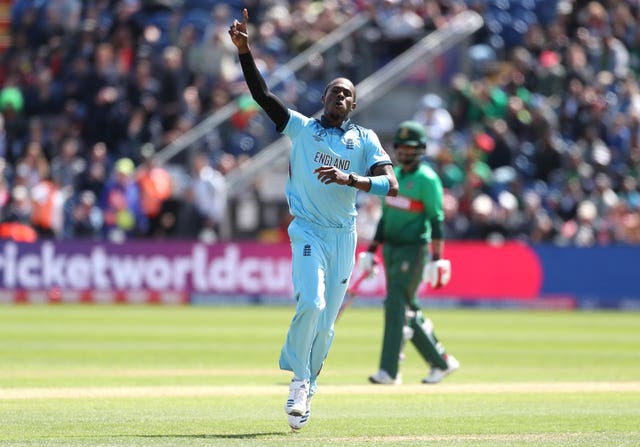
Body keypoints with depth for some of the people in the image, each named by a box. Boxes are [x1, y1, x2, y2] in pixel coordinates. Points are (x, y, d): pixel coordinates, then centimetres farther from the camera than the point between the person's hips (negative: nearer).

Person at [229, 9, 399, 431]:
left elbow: (391, 184, -5)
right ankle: (299, 380, -8)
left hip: (345, 235, 2)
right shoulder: (302, 127, 6)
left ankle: (305, 387, 22)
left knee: (326, 323, 5)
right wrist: (244, 49, -16)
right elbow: (262, 94, -4)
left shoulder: (365, 139, 8)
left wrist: (349, 179, -21)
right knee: (312, 304, -22)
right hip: (309, 231, -2)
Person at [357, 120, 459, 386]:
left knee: (396, 305, -13)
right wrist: (371, 251, 16)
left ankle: (389, 371, -13)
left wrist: (436, 260, -18)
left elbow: (436, 221, -13)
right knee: (408, 310, 9)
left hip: (414, 250, -8)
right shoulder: (393, 176, 14)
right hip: (391, 249, 8)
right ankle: (441, 362, 21)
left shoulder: (427, 179, -9)